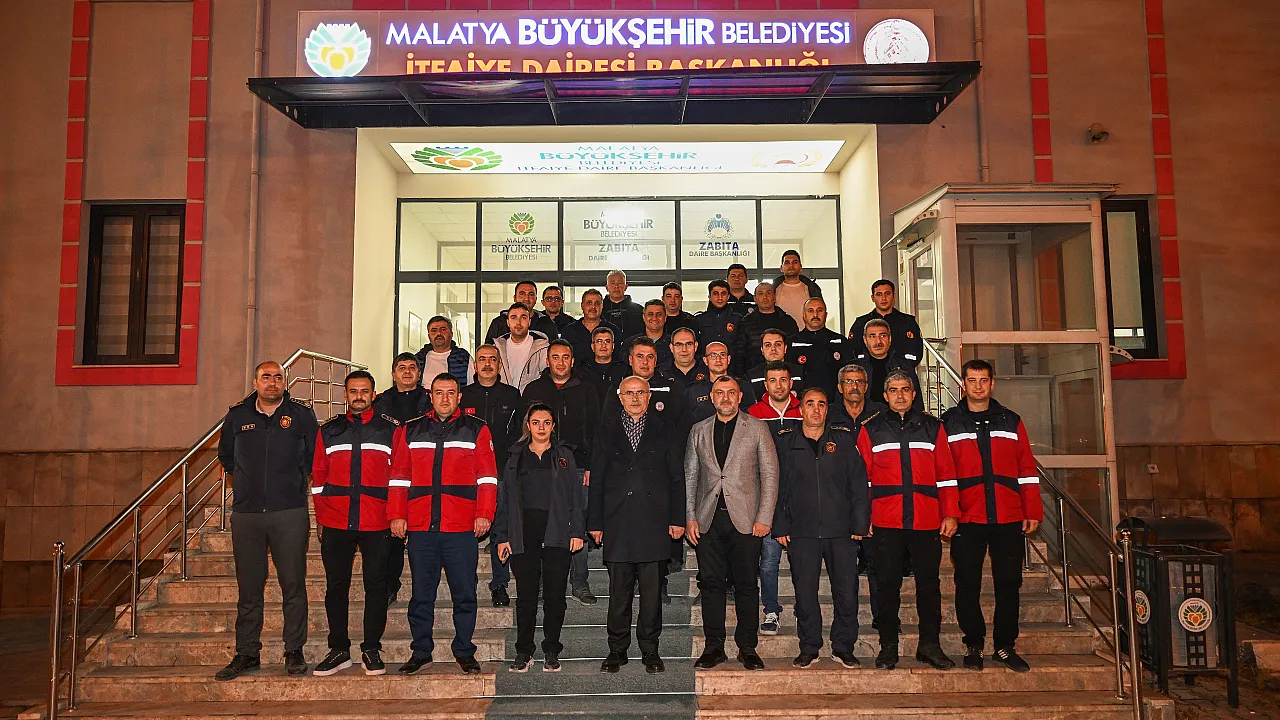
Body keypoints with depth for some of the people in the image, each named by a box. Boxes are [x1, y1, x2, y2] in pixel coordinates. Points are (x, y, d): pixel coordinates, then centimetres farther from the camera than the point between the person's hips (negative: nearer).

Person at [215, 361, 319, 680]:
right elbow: (225, 455, 26)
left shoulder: (301, 414, 3)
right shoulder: (237, 415, 10)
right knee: (248, 588, 8)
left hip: (290, 513, -2)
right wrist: (243, 482, 17)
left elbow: (316, 457, 12)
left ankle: (294, 651, 9)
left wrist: (295, 482, 8)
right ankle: (247, 654, 17)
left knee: (293, 585, 0)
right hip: (246, 513, 2)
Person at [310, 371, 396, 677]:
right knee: (336, 586, 7)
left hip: (377, 524, -2)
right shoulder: (328, 431, 11)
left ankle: (371, 649, 15)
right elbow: (318, 476, 13)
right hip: (335, 524, 2)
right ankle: (339, 649, 19)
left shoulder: (391, 429, 5)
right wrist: (321, 518, 8)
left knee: (376, 585, 3)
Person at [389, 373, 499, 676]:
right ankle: (421, 651, 21)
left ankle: (464, 651, 16)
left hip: (462, 526, -2)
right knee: (421, 593, 9)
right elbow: (398, 477, 10)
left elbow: (487, 476, 2)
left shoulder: (476, 429, 7)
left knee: (464, 593, 4)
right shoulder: (410, 431, 12)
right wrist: (396, 515, 2)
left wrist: (484, 513, -7)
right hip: (420, 526, 2)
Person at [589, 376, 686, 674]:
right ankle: (617, 650, 18)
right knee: (619, 591, 6)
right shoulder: (607, 428, 9)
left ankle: (650, 651, 17)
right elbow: (597, 478, 8)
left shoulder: (664, 427, 9)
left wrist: (677, 518, 1)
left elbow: (675, 475, 7)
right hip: (617, 521, 0)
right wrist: (595, 522, 3)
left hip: (654, 522, 0)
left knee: (651, 591, 4)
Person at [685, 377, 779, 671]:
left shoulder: (757, 428, 5)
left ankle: (748, 648, 13)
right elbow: (690, 476, 13)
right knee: (712, 584, 4)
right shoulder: (699, 431, 12)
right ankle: (714, 647, 14)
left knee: (746, 585, 2)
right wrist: (690, 517, 4)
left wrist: (764, 517, -5)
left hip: (745, 519, -2)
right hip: (708, 520, 2)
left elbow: (770, 473, 2)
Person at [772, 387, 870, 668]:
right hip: (801, 531, 0)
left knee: (847, 592, 2)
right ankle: (808, 648, 18)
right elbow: (777, 487, 6)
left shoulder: (844, 439, 8)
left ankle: (843, 647, 18)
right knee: (805, 593, 4)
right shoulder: (785, 442, 7)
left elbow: (859, 484, 7)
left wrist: (860, 524, 0)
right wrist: (780, 526, 0)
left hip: (841, 530, 1)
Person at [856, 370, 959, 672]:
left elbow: (946, 474, 9)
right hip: (886, 522, -1)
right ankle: (888, 646, 15)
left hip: (927, 521, 1)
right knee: (888, 585, 5)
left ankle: (929, 645, 18)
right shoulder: (871, 430, 7)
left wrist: (950, 514, 2)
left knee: (929, 584, 6)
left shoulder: (932, 427, 10)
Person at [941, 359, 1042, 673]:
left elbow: (1027, 469, 10)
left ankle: (1005, 646, 18)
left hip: (1008, 518, 2)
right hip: (967, 518, -2)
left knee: (1008, 583, 6)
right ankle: (973, 644, 16)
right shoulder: (949, 422, 6)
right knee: (968, 585, 3)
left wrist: (1032, 512, 3)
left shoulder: (1011, 421, 12)